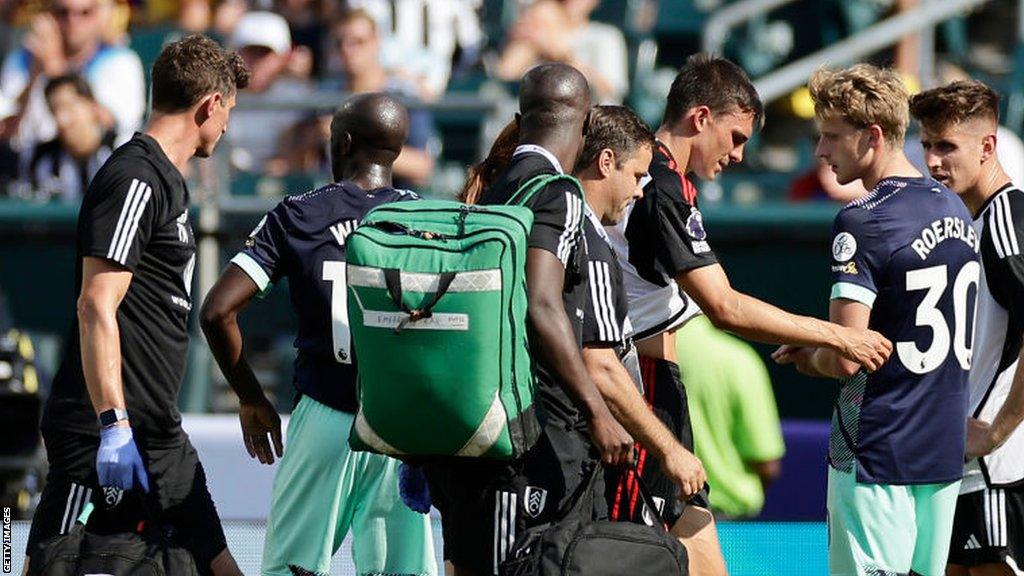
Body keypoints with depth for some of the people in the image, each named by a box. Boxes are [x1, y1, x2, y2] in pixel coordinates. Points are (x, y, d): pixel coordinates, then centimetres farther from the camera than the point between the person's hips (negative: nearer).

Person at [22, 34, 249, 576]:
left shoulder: (164, 180, 19)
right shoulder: (134, 180, -13)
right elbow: (96, 307, -20)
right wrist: (114, 424, -25)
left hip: (158, 432, 10)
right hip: (104, 431, -10)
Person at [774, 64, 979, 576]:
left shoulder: (862, 222, -15)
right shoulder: (953, 209, 11)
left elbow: (844, 359, -20)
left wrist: (811, 360, 3)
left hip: (877, 455, -8)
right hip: (945, 452, 8)